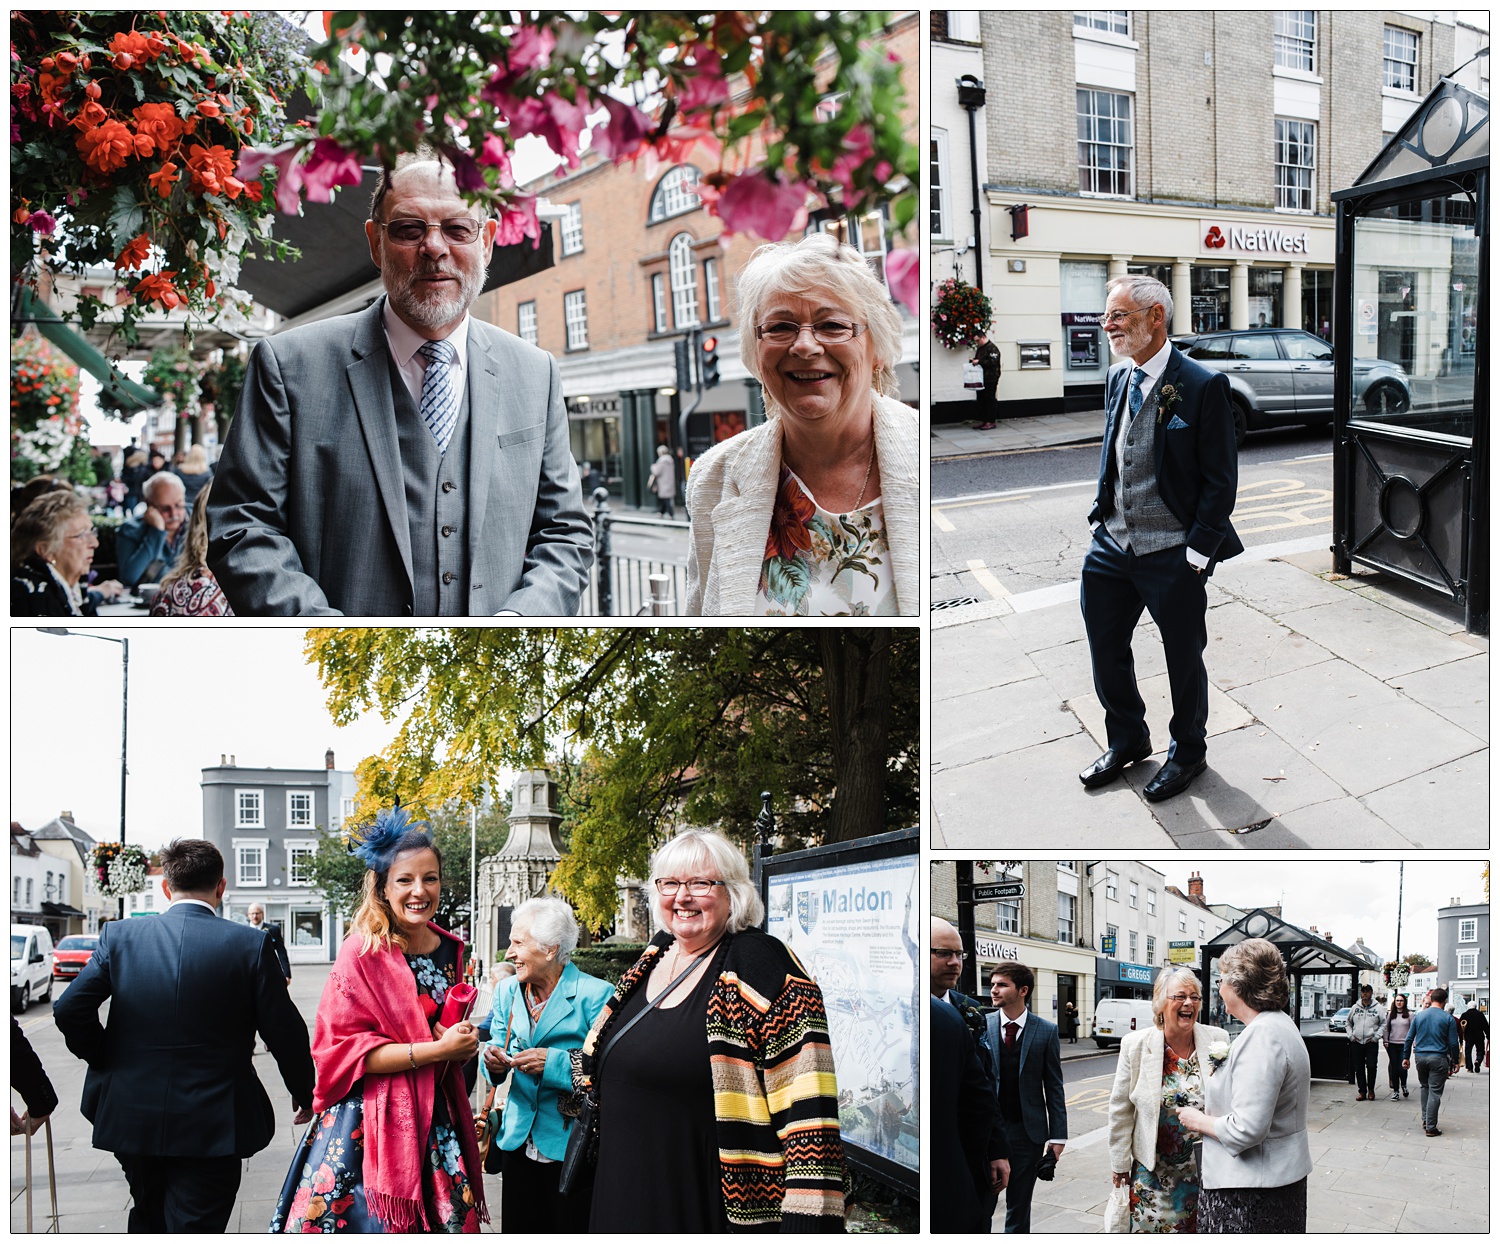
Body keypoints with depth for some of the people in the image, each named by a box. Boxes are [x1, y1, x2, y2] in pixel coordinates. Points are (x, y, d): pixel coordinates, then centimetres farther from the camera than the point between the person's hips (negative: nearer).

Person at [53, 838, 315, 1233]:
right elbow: (284, 1032, -6)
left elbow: (69, 1010, -7)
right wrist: (304, 1094, 10)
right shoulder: (249, 945, -9)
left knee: (150, 1219, 24)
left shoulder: (119, 936, -3)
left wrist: (104, 1060, 10)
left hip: (131, 1117, 3)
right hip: (212, 1126, -3)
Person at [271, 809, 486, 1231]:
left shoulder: (449, 949, 8)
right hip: (368, 1120, -5)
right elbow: (341, 1048, -14)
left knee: (449, 1220, 2)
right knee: (366, 1218, -6)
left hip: (434, 1116, 5)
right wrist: (435, 1049, -18)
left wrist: (462, 1045, 0)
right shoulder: (363, 952, -10)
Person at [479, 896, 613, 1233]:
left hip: (571, 1149, -6)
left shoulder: (595, 994, -13)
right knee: (517, 1228, 10)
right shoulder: (507, 991, 8)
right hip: (519, 1143, 6)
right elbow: (496, 1048, 14)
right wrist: (494, 1061, -8)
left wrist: (555, 1063, -26)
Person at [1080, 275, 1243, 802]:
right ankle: (1126, 741, 38)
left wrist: (1197, 553, -15)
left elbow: (1221, 479, -13)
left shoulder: (1203, 386, -16)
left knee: (1183, 658, 10)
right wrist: (1101, 516, 10)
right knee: (1105, 650, 16)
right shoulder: (1118, 379, 6)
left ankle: (1187, 752, 32)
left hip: (1173, 554, -6)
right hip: (1111, 543, 6)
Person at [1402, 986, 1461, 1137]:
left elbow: (1409, 1038, 7)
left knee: (1425, 1087, 22)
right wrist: (1455, 1061, 7)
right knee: (1435, 1092, 0)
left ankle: (1425, 1119, 20)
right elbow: (1453, 1043, -3)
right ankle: (1430, 1127, -1)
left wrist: (1406, 1057, 15)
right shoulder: (1448, 1018, -5)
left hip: (1420, 1056, 4)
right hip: (1439, 1057, -4)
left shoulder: (1419, 1016, 5)